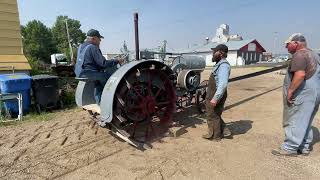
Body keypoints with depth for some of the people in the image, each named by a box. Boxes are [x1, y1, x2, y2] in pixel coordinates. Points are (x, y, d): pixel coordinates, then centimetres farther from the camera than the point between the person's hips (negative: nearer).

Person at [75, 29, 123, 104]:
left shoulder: (81, 46, 14)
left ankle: (99, 101, 28)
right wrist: (117, 61, -9)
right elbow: (103, 63, -18)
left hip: (80, 73, 10)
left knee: (99, 82, 27)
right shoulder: (93, 47, -15)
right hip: (89, 73, -10)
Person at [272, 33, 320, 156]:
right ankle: (305, 147, 25)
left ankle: (290, 148, 3)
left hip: (303, 94, -10)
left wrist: (290, 90, -24)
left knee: (295, 121, -4)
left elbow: (300, 74, -28)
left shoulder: (299, 55, -14)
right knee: (305, 122, 16)